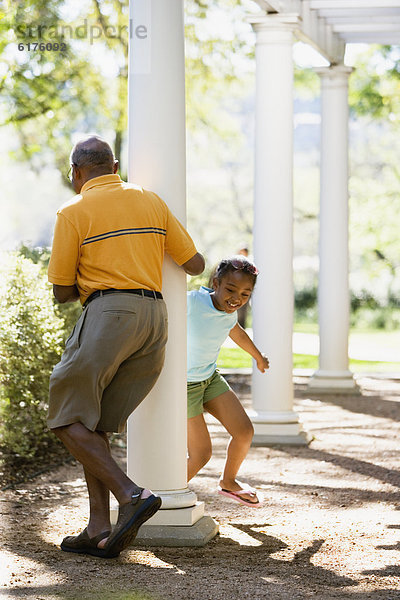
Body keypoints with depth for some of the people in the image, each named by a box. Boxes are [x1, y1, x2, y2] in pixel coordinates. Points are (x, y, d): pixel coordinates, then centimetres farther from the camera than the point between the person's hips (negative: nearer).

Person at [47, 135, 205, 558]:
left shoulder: (74, 213, 1)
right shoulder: (151, 202, 16)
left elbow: (62, 292, 2)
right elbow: (195, 264, 18)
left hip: (108, 315, -6)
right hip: (155, 317, 6)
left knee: (68, 421, 2)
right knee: (93, 424, 12)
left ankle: (131, 495, -16)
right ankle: (100, 531, 4)